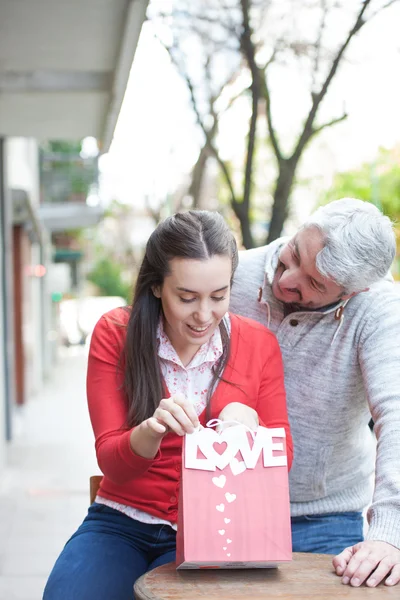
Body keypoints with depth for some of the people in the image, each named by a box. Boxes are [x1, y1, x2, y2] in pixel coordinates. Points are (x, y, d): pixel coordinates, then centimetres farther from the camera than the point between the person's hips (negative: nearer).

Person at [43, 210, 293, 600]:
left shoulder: (258, 344, -3)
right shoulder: (115, 334, -4)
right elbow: (110, 461, -6)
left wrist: (248, 424, -25)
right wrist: (151, 431, -29)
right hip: (121, 523, 1)